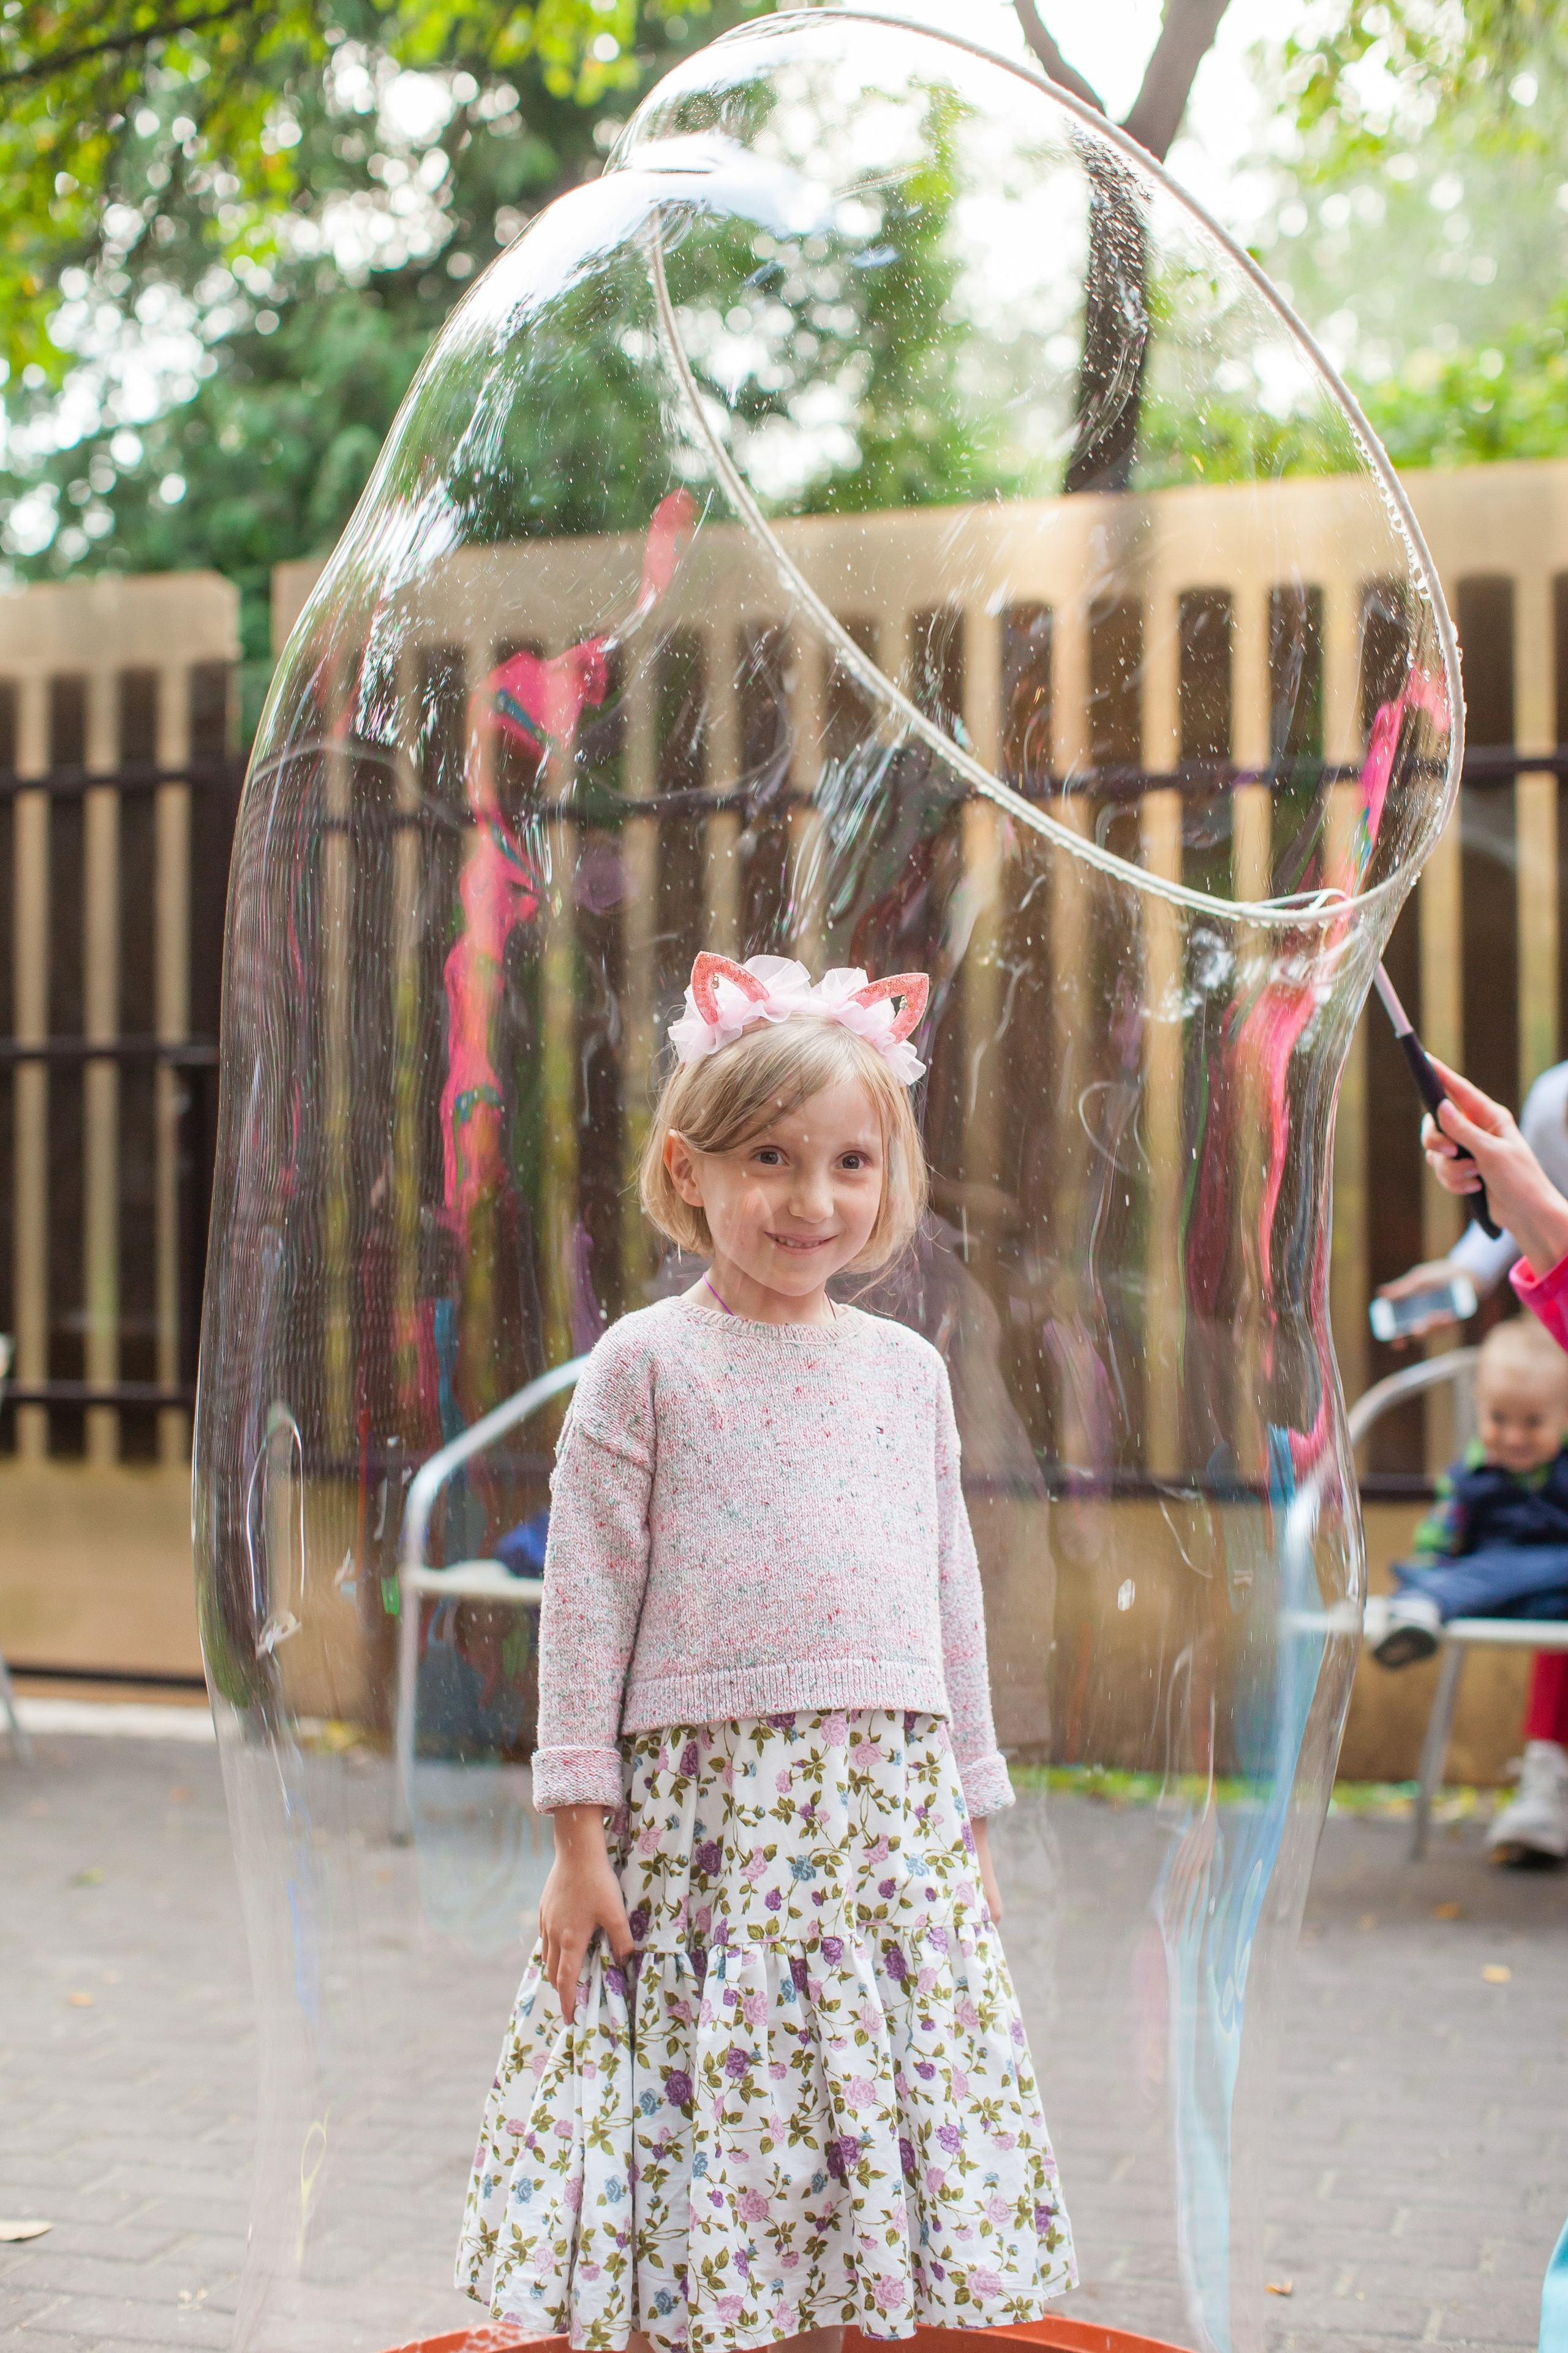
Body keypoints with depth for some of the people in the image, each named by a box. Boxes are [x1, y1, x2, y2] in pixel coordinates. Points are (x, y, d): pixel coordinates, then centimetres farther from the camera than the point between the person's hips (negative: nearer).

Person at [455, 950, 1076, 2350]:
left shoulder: (908, 1370, 10)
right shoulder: (646, 1365, -2)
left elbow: (951, 1599, 14)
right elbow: (588, 1601, -3)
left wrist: (971, 1823, 14)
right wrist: (579, 1833, -6)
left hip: (888, 1813, 4)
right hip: (703, 1803, -3)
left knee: (842, 2163, 7)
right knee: (693, 2127, 0)